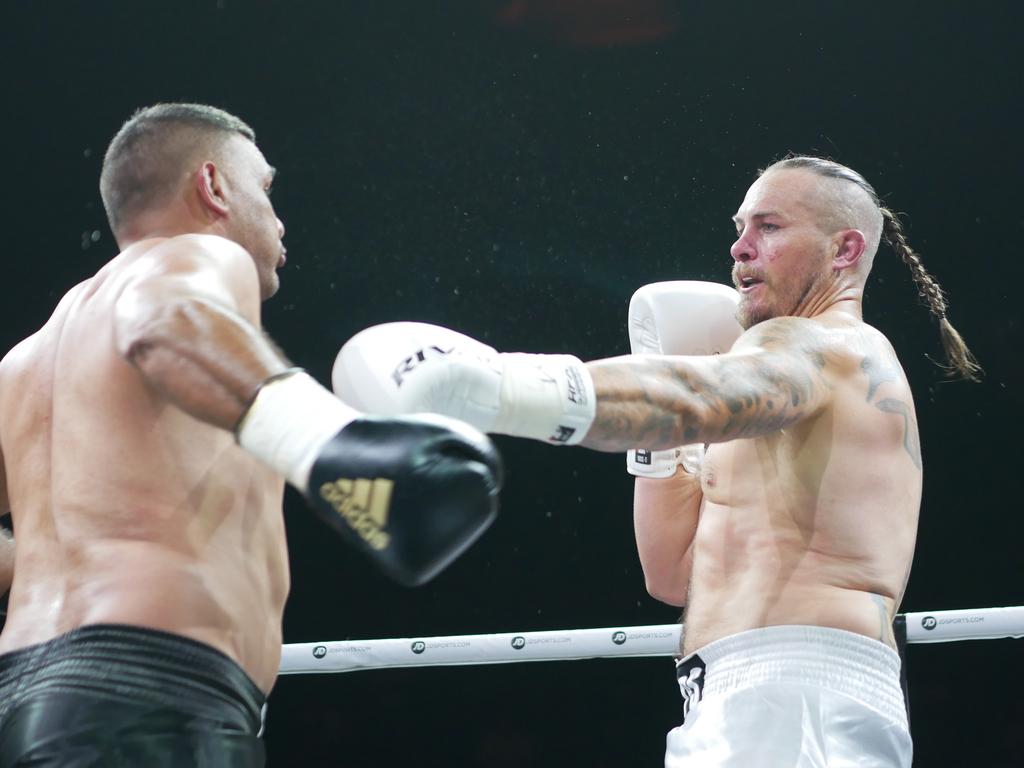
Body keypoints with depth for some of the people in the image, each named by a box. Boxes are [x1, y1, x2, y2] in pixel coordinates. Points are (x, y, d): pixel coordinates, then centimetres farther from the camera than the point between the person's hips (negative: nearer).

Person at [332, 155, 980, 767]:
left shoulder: (824, 347, 0)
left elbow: (702, 397, -25)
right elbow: (676, 573, 25)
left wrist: (512, 391, -42)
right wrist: (667, 407, 17)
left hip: (792, 703, -10)